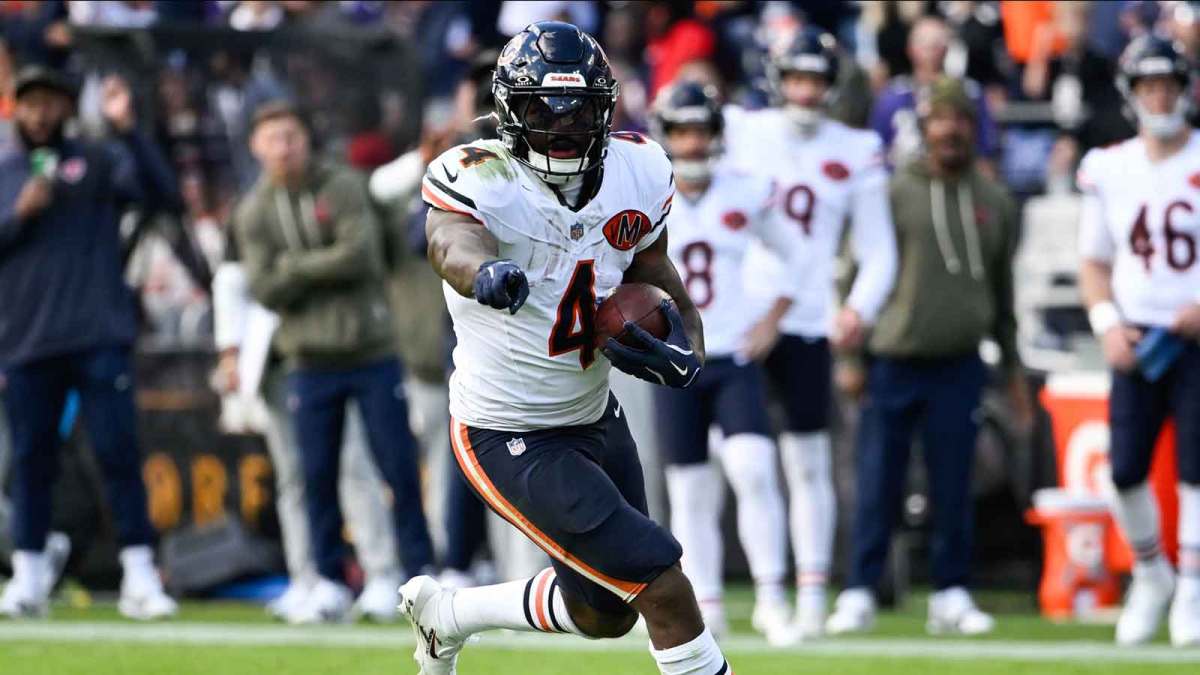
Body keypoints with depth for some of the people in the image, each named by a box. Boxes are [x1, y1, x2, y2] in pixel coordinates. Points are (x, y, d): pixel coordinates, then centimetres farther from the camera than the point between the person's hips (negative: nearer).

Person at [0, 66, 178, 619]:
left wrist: (127, 130, -14)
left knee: (118, 452, -7)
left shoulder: (99, 163, 8)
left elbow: (165, 196, -7)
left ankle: (139, 576, -6)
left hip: (99, 339, -2)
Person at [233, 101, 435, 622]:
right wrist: (326, 269, -12)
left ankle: (421, 569, 7)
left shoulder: (343, 188, -2)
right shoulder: (253, 213, 3)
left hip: (371, 351, -1)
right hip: (309, 362, 1)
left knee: (399, 466, -1)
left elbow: (360, 255, -16)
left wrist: (295, 265, -10)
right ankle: (329, 580, 11)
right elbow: (264, 289, -7)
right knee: (318, 475, 2)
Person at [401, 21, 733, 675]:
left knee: (603, 610, 22)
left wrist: (684, 350, -13)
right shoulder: (479, 180, -23)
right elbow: (454, 241, -46)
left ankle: (444, 611, 45)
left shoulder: (635, 170, -6)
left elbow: (653, 272, 9)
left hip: (596, 417, 7)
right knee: (665, 590, -13)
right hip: (513, 442, -7)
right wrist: (484, 270, -71)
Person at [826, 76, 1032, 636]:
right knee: (877, 487, -2)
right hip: (893, 360, -2)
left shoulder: (995, 203, 10)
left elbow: (1002, 292, 16)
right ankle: (859, 595, 4)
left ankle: (951, 596, 12)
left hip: (959, 365, 2)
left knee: (954, 489, 4)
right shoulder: (893, 194, -1)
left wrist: (1012, 368, 15)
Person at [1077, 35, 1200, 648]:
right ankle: (1150, 575, 19)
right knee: (1125, 468, -3)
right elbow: (1095, 261, 15)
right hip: (1137, 339, 3)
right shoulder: (1110, 170, 7)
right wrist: (1108, 325, -1)